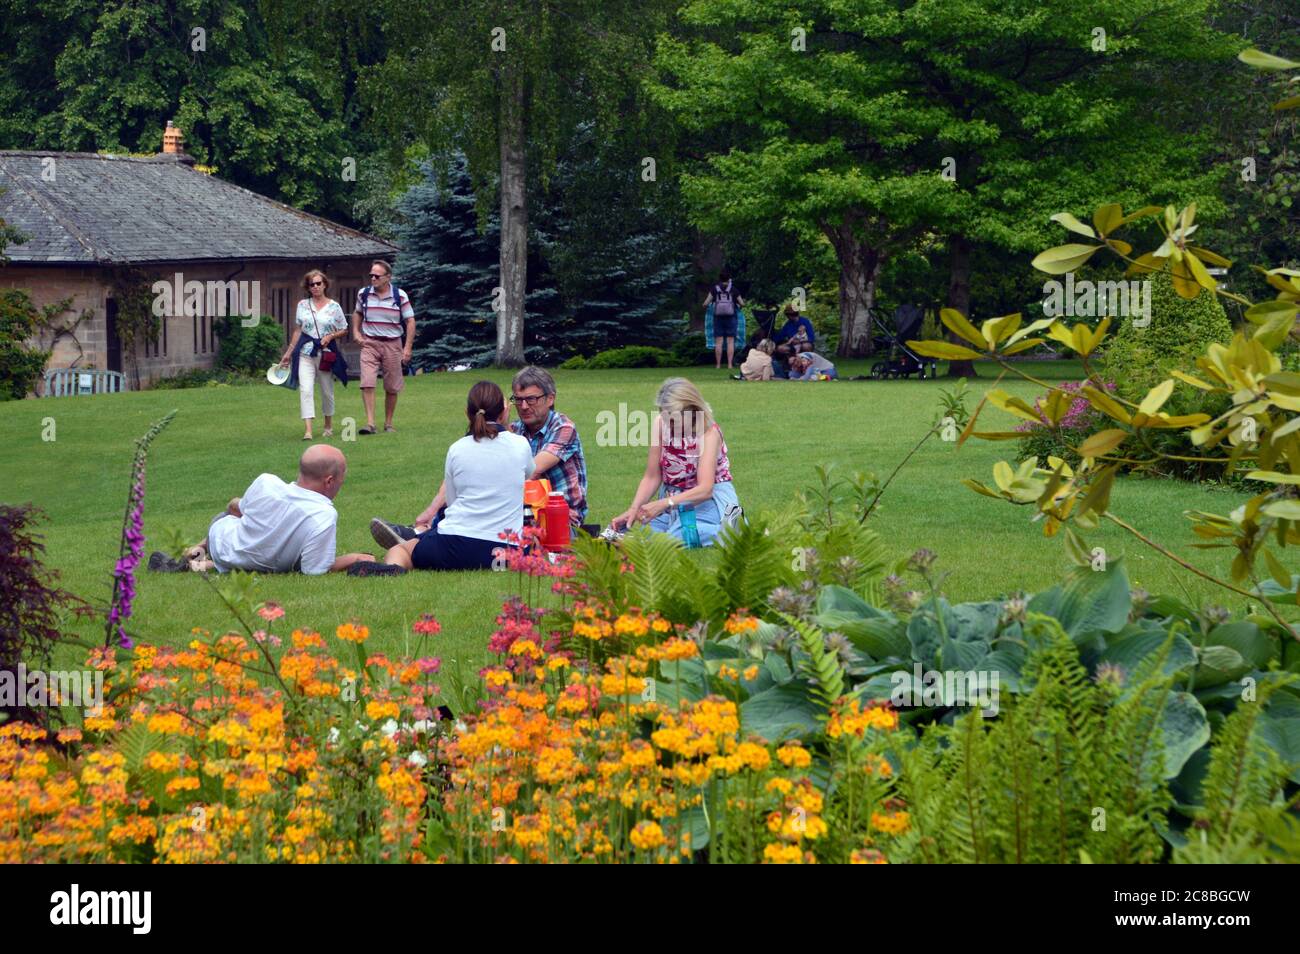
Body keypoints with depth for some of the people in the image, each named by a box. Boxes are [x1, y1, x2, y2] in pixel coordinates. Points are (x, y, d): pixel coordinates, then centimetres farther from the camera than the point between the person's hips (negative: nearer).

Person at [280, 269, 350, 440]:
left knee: (327, 391, 10)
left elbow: (344, 330, 7)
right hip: (305, 352, 1)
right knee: (305, 389, -14)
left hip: (326, 352, 0)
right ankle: (308, 430, -20)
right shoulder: (302, 305, 7)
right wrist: (288, 353, 12)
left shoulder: (334, 306, 1)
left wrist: (330, 336, -11)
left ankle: (328, 426, 30)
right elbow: (298, 330, 13)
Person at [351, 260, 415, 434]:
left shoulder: (400, 296, -6)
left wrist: (408, 347, -8)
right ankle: (370, 423, -16)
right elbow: (357, 313, 21)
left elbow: (410, 321, -2)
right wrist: (356, 332, 5)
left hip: (392, 344, -1)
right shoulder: (364, 294, 1)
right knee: (367, 384, -14)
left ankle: (389, 423, 22)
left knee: (392, 388, 7)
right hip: (369, 343, 1)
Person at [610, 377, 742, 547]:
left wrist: (663, 504, -41)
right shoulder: (662, 425, -7)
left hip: (708, 498, -6)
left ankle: (725, 527, -6)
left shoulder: (709, 431, -20)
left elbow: (705, 489, -30)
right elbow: (652, 478, -4)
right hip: (673, 499, 6)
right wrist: (633, 509, -21)